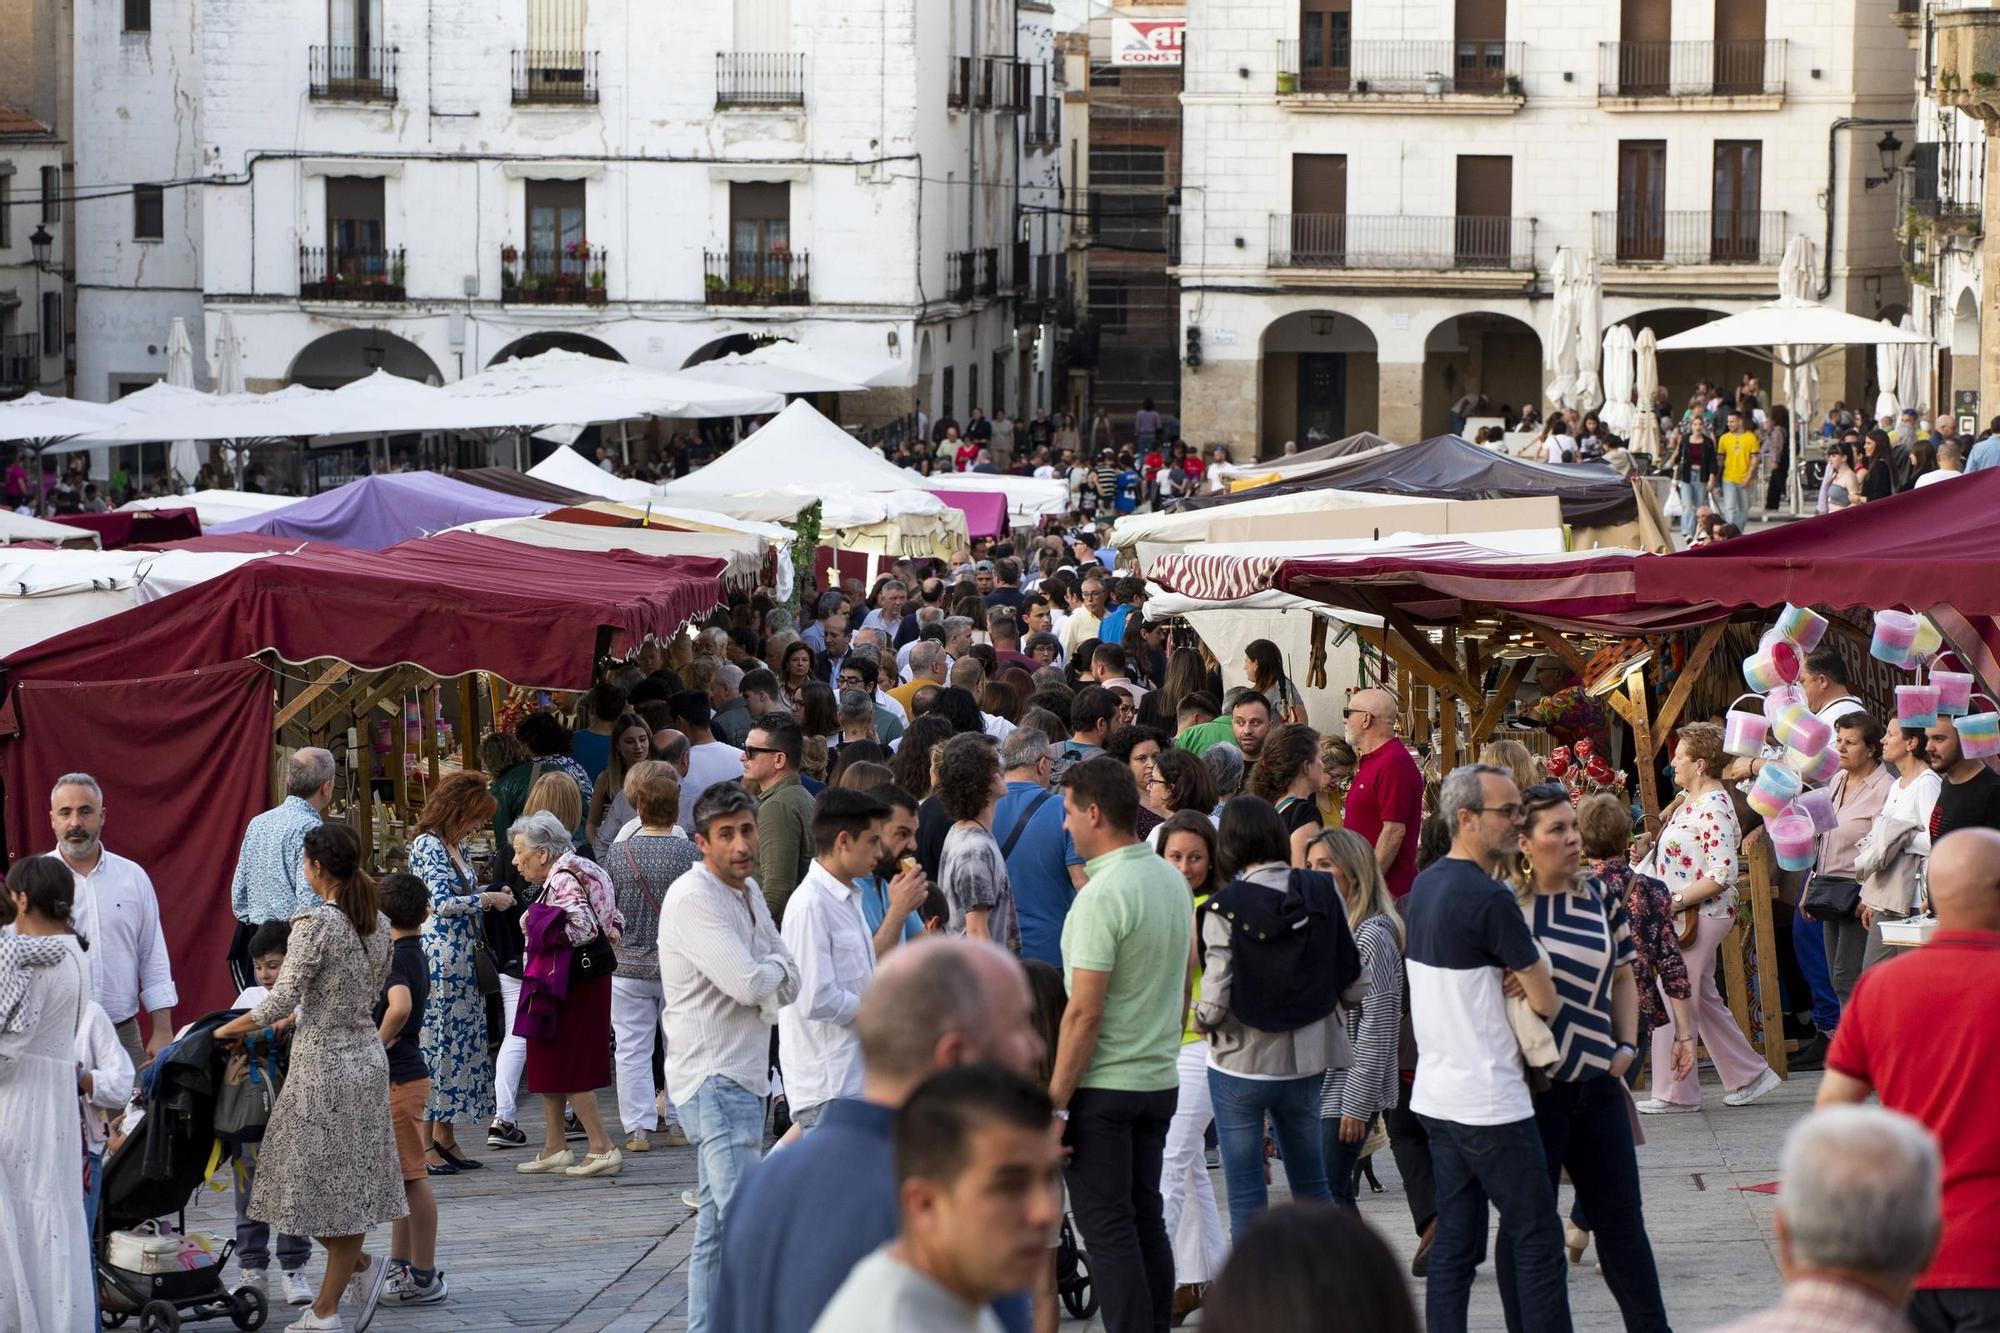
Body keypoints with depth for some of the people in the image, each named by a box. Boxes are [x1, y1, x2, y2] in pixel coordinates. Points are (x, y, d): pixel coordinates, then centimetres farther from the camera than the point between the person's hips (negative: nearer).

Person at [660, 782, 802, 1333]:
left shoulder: (748, 892, 14)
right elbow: (750, 983, -22)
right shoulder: (693, 899, -14)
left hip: (742, 1076, 9)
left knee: (716, 1227, 13)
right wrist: (773, 968, -1)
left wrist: (760, 980, -11)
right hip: (713, 1078, -9)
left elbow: (788, 986, 10)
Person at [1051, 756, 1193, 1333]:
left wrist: (1056, 1102, -16)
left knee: (1108, 1229, -3)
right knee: (1146, 1219, 15)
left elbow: (1085, 1013, -21)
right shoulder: (1172, 880, 7)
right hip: (1160, 1079, 8)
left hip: (1103, 1089, -8)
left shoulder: (1102, 896, -19)